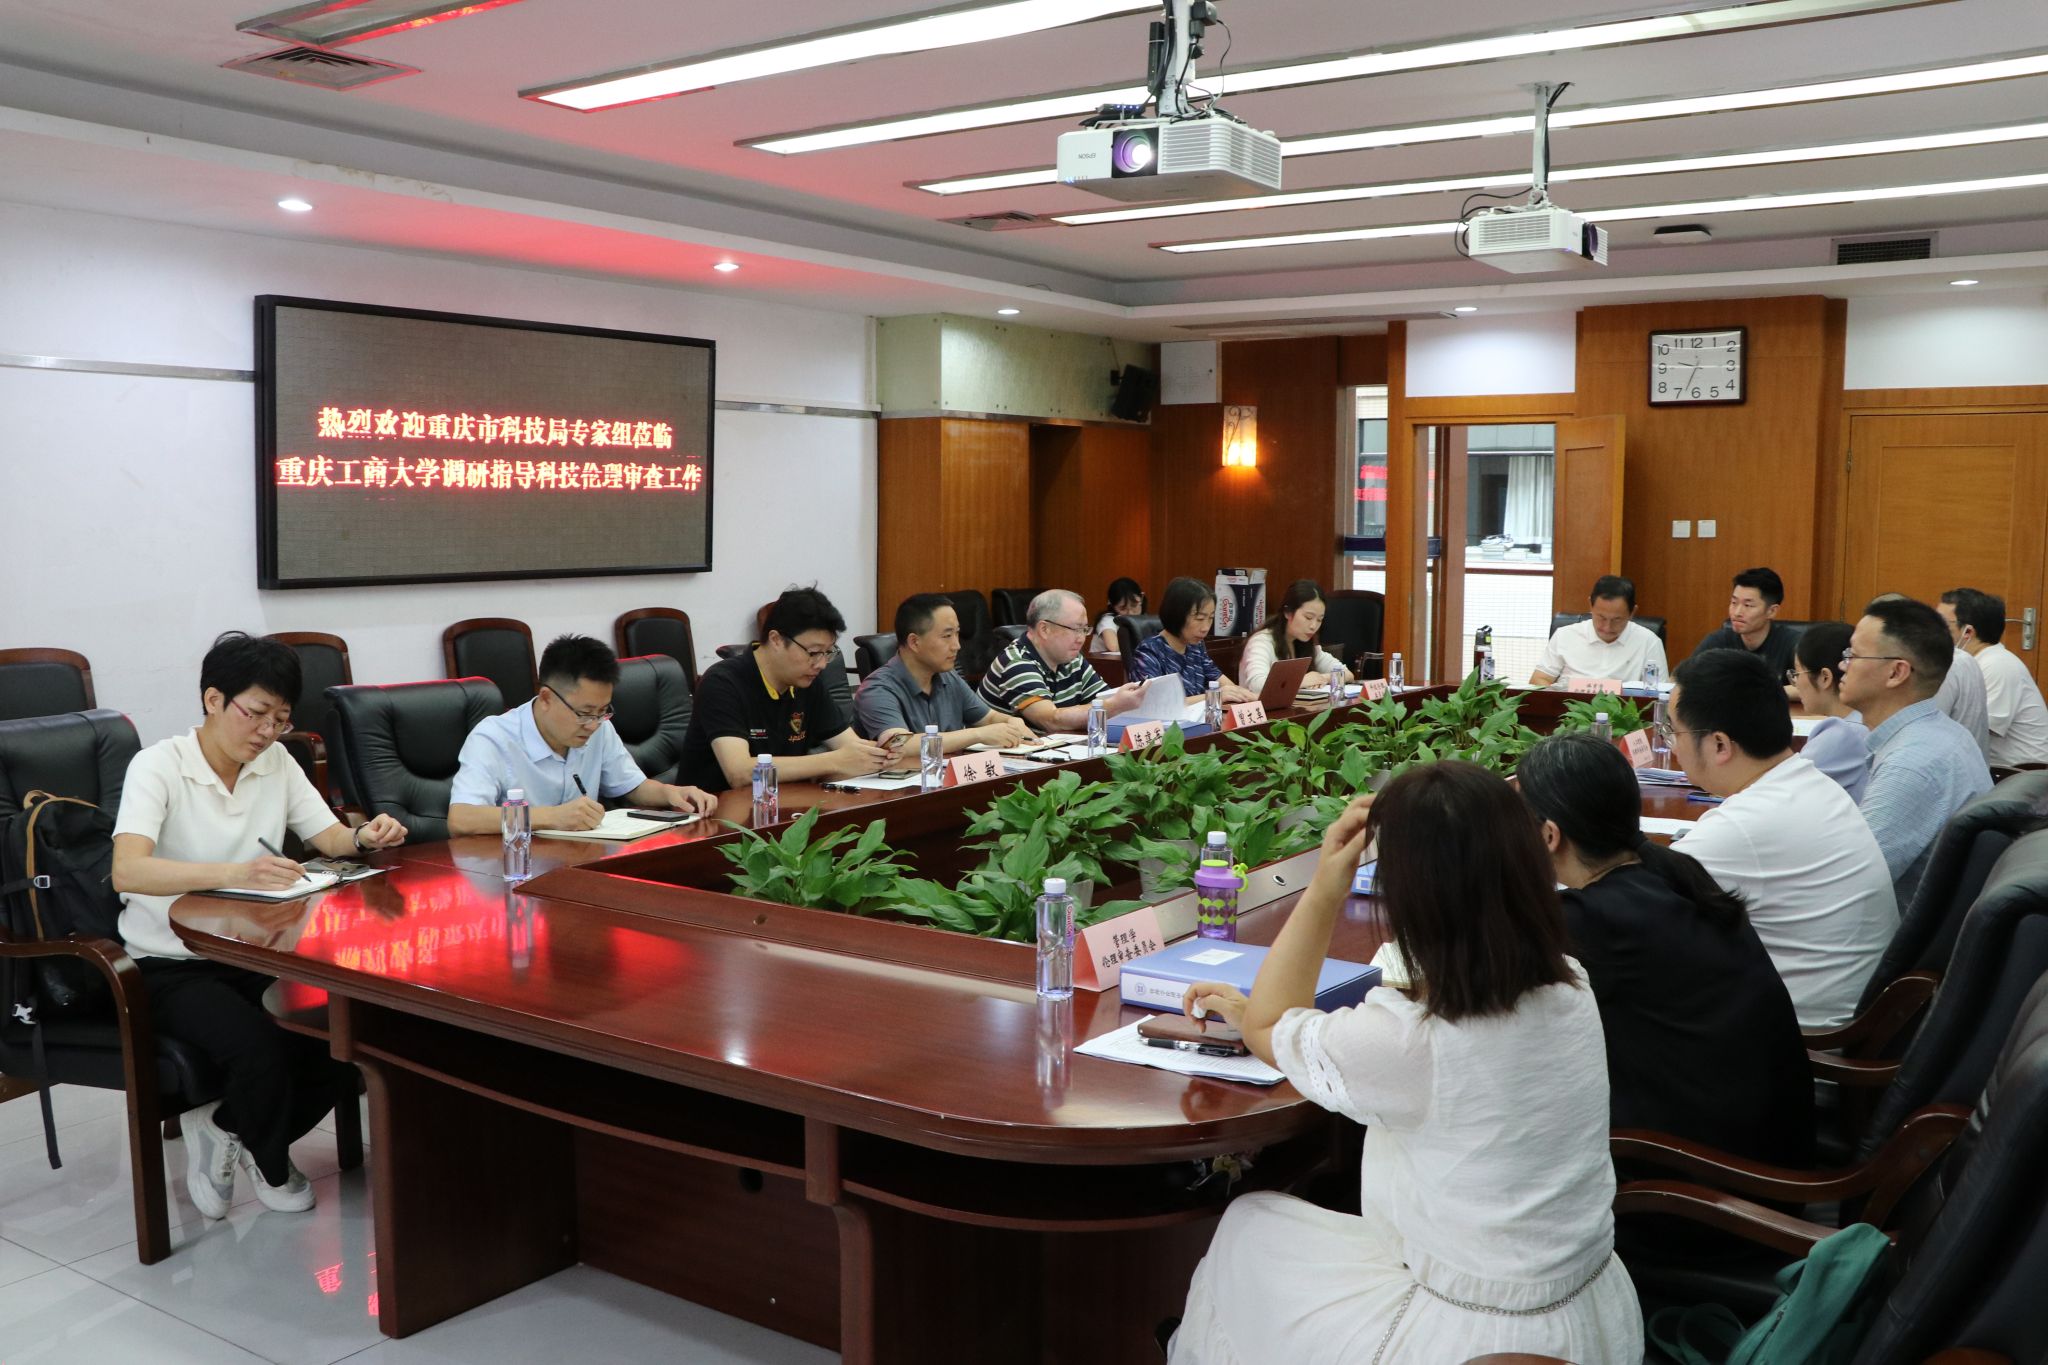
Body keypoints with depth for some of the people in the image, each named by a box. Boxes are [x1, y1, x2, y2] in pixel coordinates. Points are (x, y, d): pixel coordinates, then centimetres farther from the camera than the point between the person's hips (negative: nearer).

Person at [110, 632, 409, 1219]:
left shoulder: (276, 763, 3)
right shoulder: (159, 765, -15)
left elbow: (329, 838, 7)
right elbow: (127, 870, -30)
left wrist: (364, 837, -18)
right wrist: (234, 873, -46)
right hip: (170, 965, -5)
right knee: (261, 1048, -31)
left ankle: (225, 1129, 8)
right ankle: (271, 1166, 4)